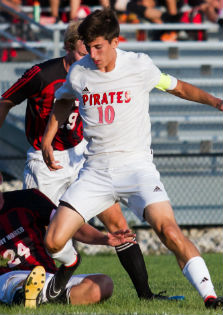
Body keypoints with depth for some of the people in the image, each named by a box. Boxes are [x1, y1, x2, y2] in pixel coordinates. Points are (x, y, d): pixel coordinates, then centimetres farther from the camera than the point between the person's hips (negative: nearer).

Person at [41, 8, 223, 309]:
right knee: (53, 241, -6)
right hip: (96, 169, 3)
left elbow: (178, 87, 12)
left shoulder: (140, 66, -5)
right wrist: (47, 140, 18)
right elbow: (63, 101, 25)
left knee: (169, 231, -26)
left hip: (136, 164, -3)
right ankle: (69, 263, 30)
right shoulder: (78, 72, 2)